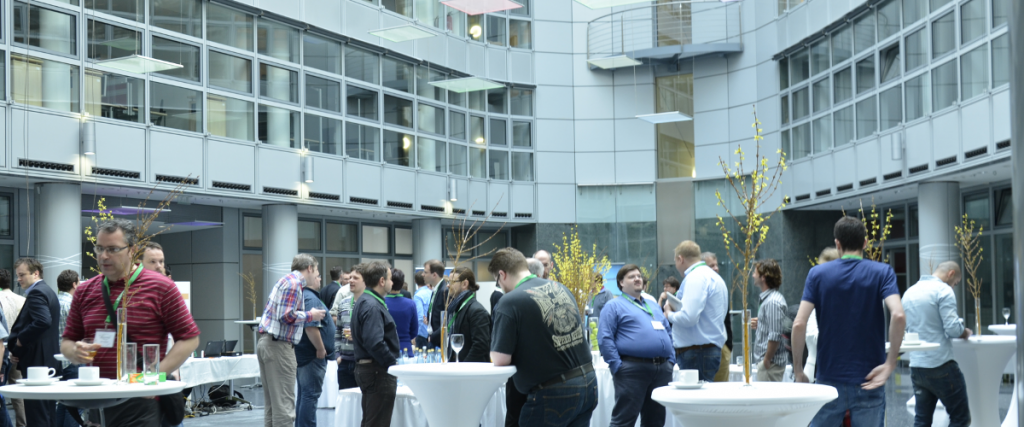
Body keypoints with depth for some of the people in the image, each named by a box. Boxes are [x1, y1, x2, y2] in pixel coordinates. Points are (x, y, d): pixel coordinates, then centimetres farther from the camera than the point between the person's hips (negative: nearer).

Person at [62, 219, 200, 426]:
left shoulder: (161, 287, -1)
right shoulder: (84, 291, 13)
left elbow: (189, 339, -2)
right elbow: (67, 342, 18)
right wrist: (76, 352, -6)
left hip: (141, 401, -5)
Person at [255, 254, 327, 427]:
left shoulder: (285, 281, 19)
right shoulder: (295, 284, -11)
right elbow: (286, 316, -19)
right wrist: (310, 315, -6)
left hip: (265, 342, 10)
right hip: (279, 345, -10)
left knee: (271, 402, 11)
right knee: (284, 402, -8)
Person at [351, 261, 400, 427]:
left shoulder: (363, 301, 14)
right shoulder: (372, 306, -19)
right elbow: (374, 343, -29)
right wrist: (393, 362, -16)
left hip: (365, 368, 11)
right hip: (379, 370, -11)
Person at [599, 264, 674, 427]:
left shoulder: (653, 305, 24)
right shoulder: (614, 306, 3)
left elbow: (668, 333, 25)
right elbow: (605, 339, -6)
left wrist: (671, 359, 10)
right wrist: (617, 367, -15)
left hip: (662, 369, 7)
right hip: (632, 369, -7)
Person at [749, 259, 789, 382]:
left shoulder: (773, 302, -18)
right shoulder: (766, 298, 15)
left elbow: (775, 336, -23)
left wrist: (766, 360, -19)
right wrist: (760, 325, 11)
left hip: (772, 363, -10)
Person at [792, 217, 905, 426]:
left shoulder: (817, 274, 1)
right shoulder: (882, 273, -2)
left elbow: (799, 324, -9)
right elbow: (898, 316, -19)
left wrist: (798, 370, 1)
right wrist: (890, 363, -12)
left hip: (829, 379, 1)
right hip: (868, 382, -1)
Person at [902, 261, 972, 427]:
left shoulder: (909, 292, 14)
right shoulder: (944, 290, -9)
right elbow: (952, 329, -18)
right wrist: (965, 333, 4)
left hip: (916, 367, 7)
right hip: (941, 365, -7)